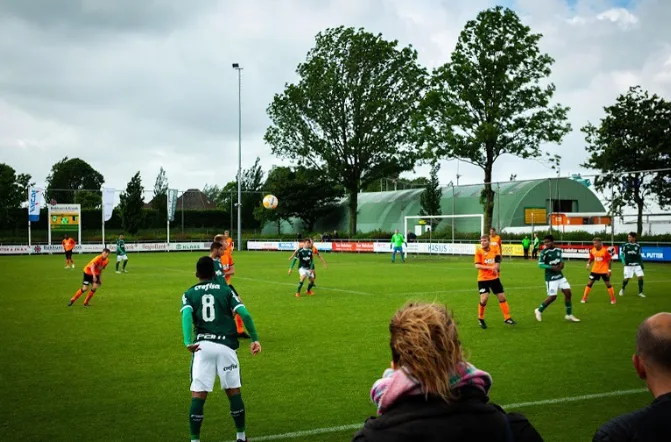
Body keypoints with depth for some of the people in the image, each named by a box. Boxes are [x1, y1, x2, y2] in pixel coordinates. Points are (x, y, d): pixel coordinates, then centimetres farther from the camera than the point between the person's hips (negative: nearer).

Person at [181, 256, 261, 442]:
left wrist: (187, 342, -20)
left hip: (202, 346, 0)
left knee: (198, 396, 3)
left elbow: (186, 314, -10)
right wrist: (255, 339, 2)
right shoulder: (226, 290, 11)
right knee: (234, 392, 13)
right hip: (225, 345, 0)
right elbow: (244, 314, -1)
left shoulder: (189, 294, 11)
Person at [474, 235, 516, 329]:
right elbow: (477, 265, -16)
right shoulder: (479, 252, -8)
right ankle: (480, 318, 7)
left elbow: (497, 263, 14)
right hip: (483, 279, -5)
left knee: (502, 297, 7)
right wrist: (489, 267, -25)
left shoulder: (494, 250, 4)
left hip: (494, 278, 5)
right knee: (484, 298, -16)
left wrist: (496, 267, -9)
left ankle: (507, 318, 19)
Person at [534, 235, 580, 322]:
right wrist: (552, 267, -26)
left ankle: (569, 315, 14)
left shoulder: (558, 250, 5)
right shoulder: (544, 252, -13)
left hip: (560, 276, 6)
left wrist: (562, 263, -6)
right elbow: (540, 264, -16)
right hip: (551, 278, -6)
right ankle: (539, 310, 16)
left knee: (568, 292, 2)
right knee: (552, 297, -6)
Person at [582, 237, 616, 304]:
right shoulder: (592, 250, -3)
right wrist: (588, 264, -7)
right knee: (590, 283, 2)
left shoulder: (605, 250, -16)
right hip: (595, 270, 4)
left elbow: (610, 260, -8)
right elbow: (591, 259, 13)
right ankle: (584, 298, 9)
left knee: (608, 284, 3)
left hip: (604, 271, -4)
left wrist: (609, 270, -11)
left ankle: (613, 299, 17)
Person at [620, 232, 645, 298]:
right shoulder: (625, 245, -3)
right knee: (626, 278, -4)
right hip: (628, 265, -2)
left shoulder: (637, 245, 3)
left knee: (640, 277, -8)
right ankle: (622, 289, 25)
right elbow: (621, 254, 2)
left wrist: (641, 263, 11)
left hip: (637, 265, 2)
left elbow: (639, 255, 14)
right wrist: (623, 261, -13)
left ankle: (640, 292, 5)